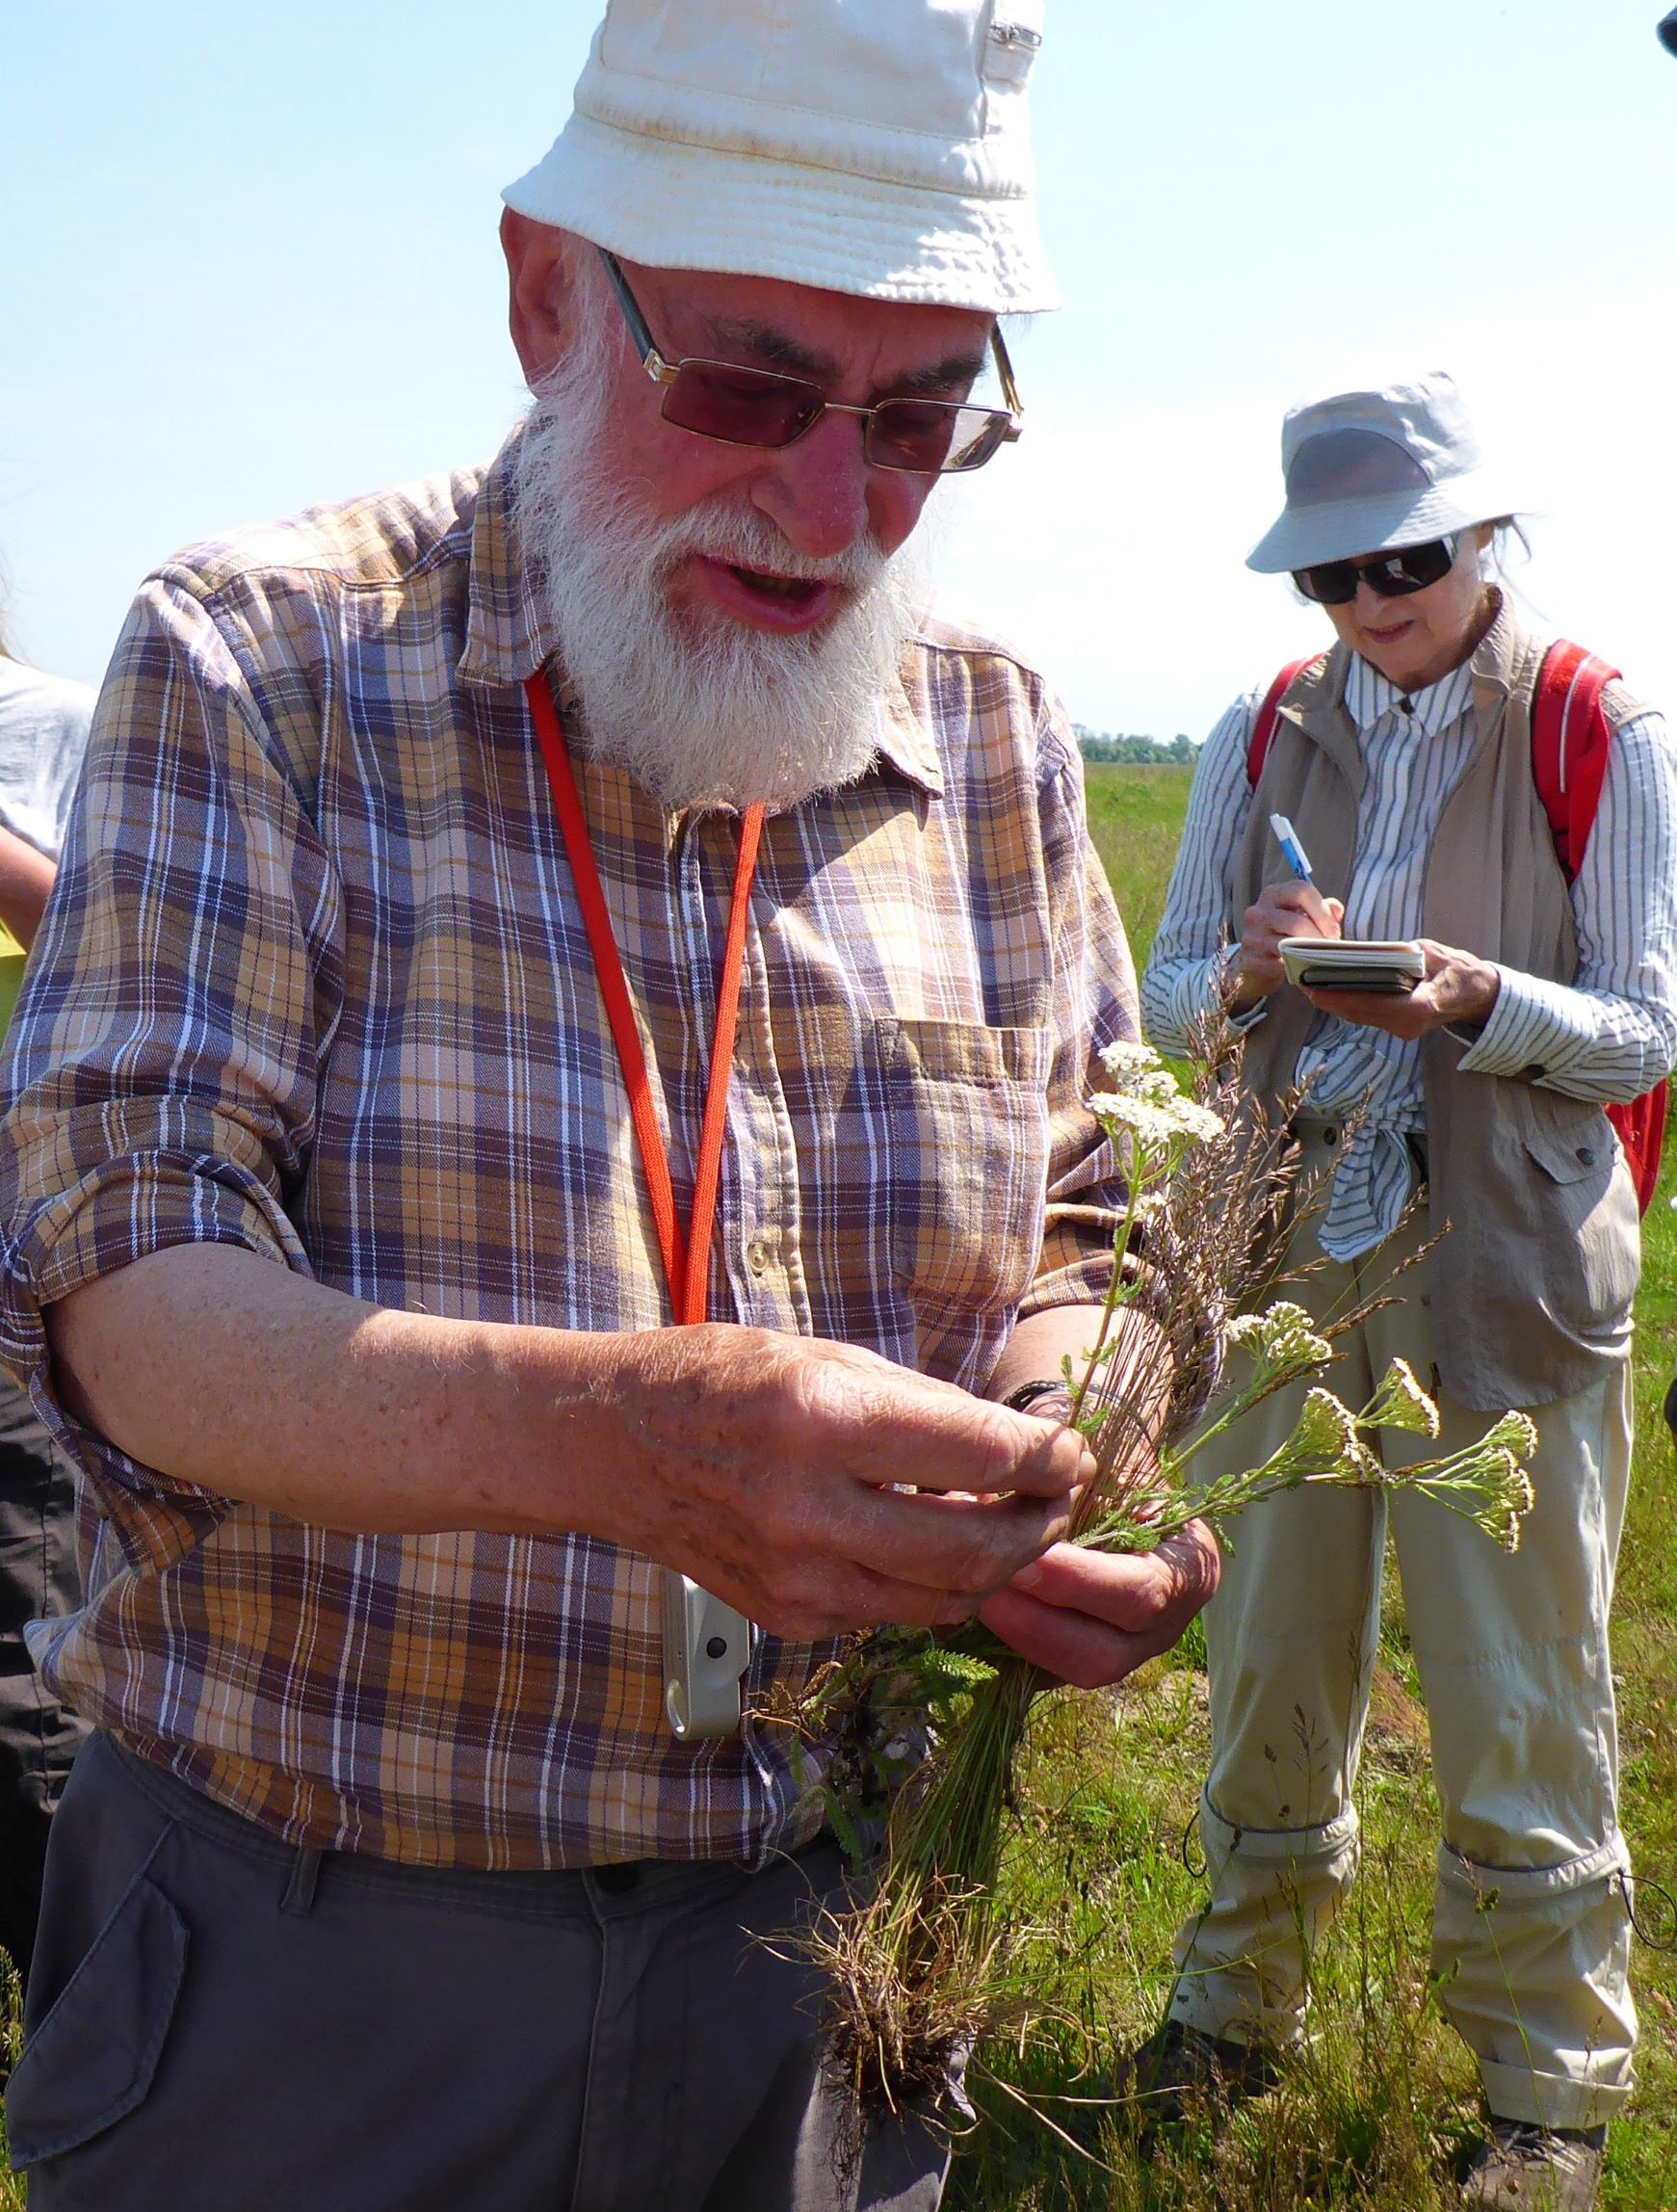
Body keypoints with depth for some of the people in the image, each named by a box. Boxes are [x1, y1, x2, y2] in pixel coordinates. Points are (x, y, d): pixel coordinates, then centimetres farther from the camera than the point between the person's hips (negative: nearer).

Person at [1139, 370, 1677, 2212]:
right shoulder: (1263, 739, 9)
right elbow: (1165, 997, 8)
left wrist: (1479, 999, -24)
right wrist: (1249, 968, -15)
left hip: (1500, 1264, -3)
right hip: (1288, 1246, 4)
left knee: (1515, 1684, 2)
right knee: (1266, 1647, 12)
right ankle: (1240, 2003, 31)